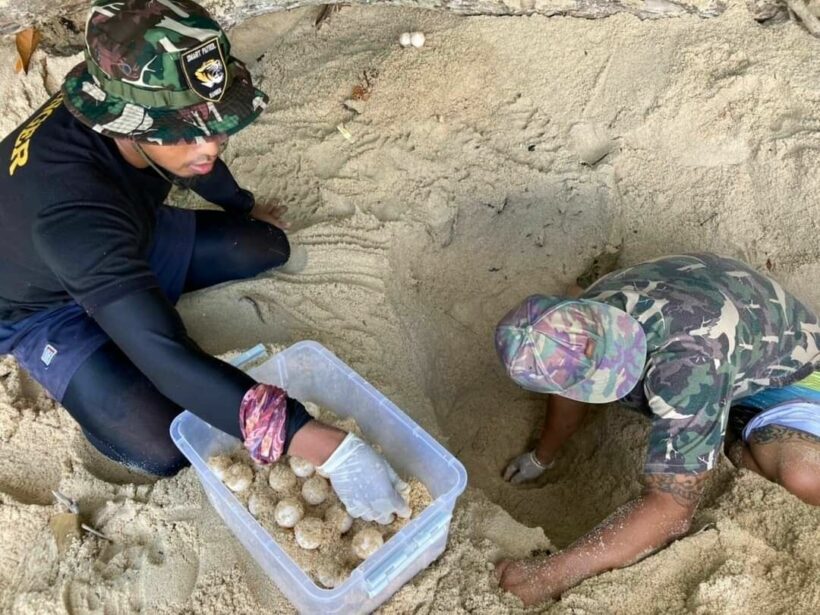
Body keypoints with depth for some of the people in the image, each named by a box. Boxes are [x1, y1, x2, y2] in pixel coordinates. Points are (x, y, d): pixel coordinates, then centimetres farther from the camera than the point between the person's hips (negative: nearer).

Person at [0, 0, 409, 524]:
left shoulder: (146, 103, -25)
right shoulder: (70, 207, -46)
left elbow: (197, 153, 1)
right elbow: (167, 358, -51)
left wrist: (243, 207, 22)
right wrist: (325, 447, -56)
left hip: (130, 244, 6)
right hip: (46, 304, -5)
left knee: (268, 246, 1)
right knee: (165, 449, -20)